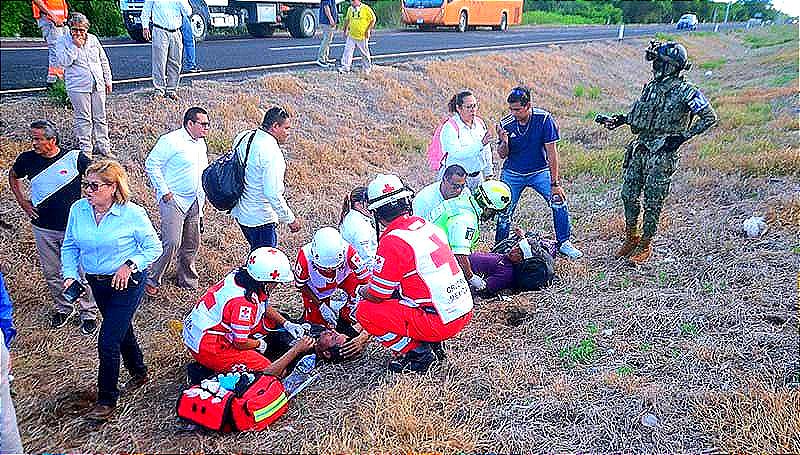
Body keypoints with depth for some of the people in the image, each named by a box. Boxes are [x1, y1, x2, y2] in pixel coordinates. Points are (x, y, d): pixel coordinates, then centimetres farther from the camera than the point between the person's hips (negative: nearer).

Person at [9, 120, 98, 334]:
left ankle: (88, 312, 22)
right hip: (43, 229, 3)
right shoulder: (27, 159, -4)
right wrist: (22, 202, 7)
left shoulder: (75, 158, -14)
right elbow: (13, 176, 18)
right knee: (51, 273, 15)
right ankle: (63, 307, 37)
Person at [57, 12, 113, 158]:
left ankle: (103, 145, 18)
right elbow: (64, 62, -15)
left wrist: (108, 80, 14)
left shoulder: (93, 39, 8)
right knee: (83, 118, 0)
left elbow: (104, 61, 15)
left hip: (98, 85, 4)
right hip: (78, 86, -4)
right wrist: (75, 46, -18)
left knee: (100, 117, 8)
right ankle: (85, 148, 9)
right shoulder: (63, 42, -2)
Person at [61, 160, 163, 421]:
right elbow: (70, 246, 6)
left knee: (108, 340, -8)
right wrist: (70, 274, -7)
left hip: (127, 282, -6)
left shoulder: (132, 214, -19)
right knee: (121, 330, 23)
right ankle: (139, 373, 46)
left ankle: (107, 400, 8)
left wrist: (129, 265, -21)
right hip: (97, 282, 6)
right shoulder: (78, 210, -6)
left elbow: (154, 247, -9)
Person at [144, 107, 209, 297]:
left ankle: (187, 279, 29)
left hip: (195, 201, 8)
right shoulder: (171, 141, -14)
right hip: (174, 200, -8)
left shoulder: (201, 143, 12)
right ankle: (152, 280, 3)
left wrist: (202, 194, 17)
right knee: (171, 243, -13)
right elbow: (151, 164, -12)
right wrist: (164, 191, -14)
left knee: (191, 244, 13)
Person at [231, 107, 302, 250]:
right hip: (260, 218, -9)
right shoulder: (271, 152, -24)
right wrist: (290, 219, -18)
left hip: (240, 211, 9)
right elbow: (273, 193, -28)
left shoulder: (243, 137, 3)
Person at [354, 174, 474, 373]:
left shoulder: (392, 242, -16)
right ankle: (432, 345, 17)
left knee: (364, 310, -2)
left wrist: (362, 291, 17)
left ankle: (417, 352, 1)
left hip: (439, 323, -8)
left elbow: (377, 295, -8)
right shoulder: (428, 226, 8)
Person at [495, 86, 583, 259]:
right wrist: (504, 142, -28)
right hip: (513, 174, 1)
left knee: (559, 202, -13)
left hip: (539, 171, -1)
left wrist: (555, 183, -18)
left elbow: (551, 152, -17)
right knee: (504, 213, -3)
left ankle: (564, 243, 5)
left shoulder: (544, 118, -19)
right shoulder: (507, 124, -13)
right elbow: (502, 155, -5)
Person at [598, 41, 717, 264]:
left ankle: (646, 245, 16)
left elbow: (710, 117, -9)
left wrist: (683, 136, -15)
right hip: (639, 148, 7)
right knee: (629, 195, 10)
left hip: (662, 153, -7)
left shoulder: (686, 91, -11)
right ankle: (631, 237, 28)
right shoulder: (652, 86, 10)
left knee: (653, 201, 2)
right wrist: (619, 119, 9)